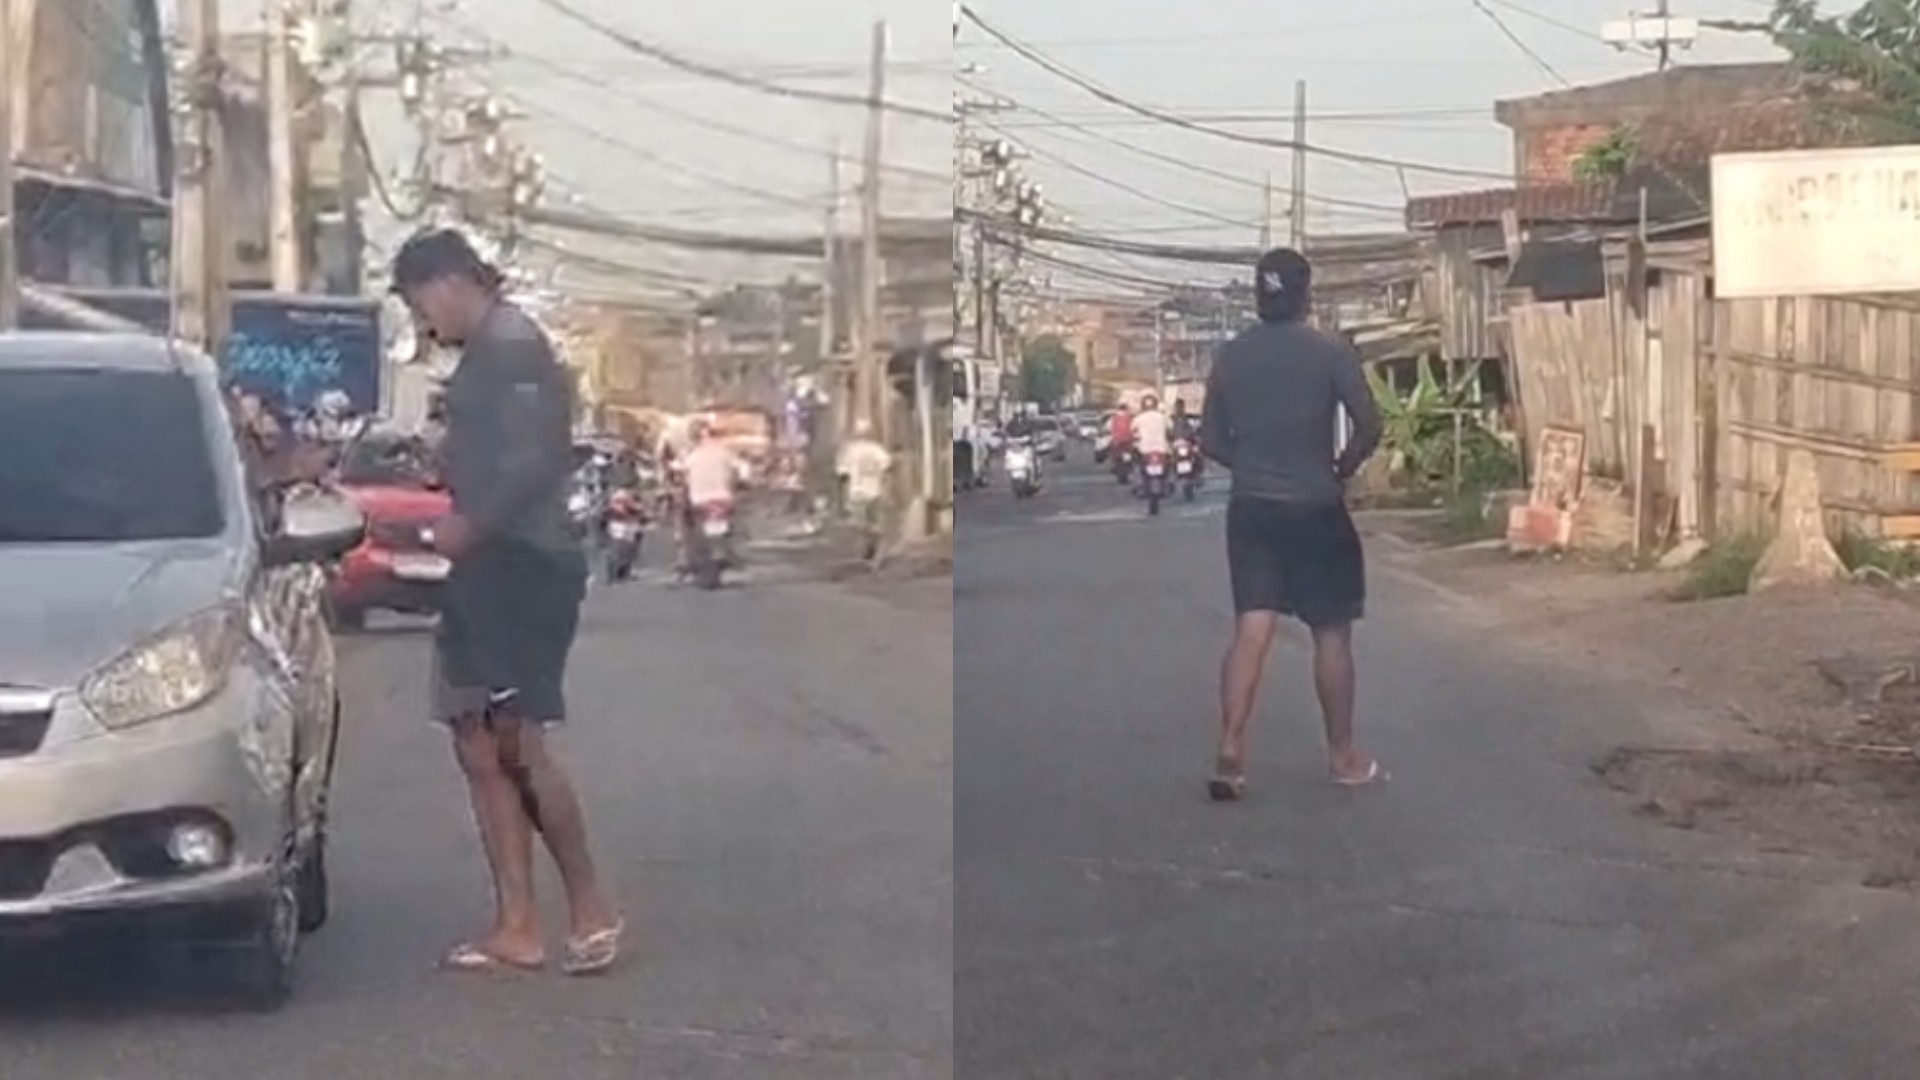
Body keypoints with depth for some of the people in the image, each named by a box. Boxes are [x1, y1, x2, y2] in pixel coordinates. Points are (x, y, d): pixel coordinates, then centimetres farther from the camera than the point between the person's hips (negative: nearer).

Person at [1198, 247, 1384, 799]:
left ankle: (1230, 754, -10)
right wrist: (1343, 467, 3)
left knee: (1251, 629, 2)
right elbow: (1369, 425, -14)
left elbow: (1211, 442, 7)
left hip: (1250, 509, 3)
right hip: (1314, 509, -3)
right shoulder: (1330, 352, -7)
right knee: (1332, 632, 8)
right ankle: (1343, 756, 17)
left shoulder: (1230, 356, 4)